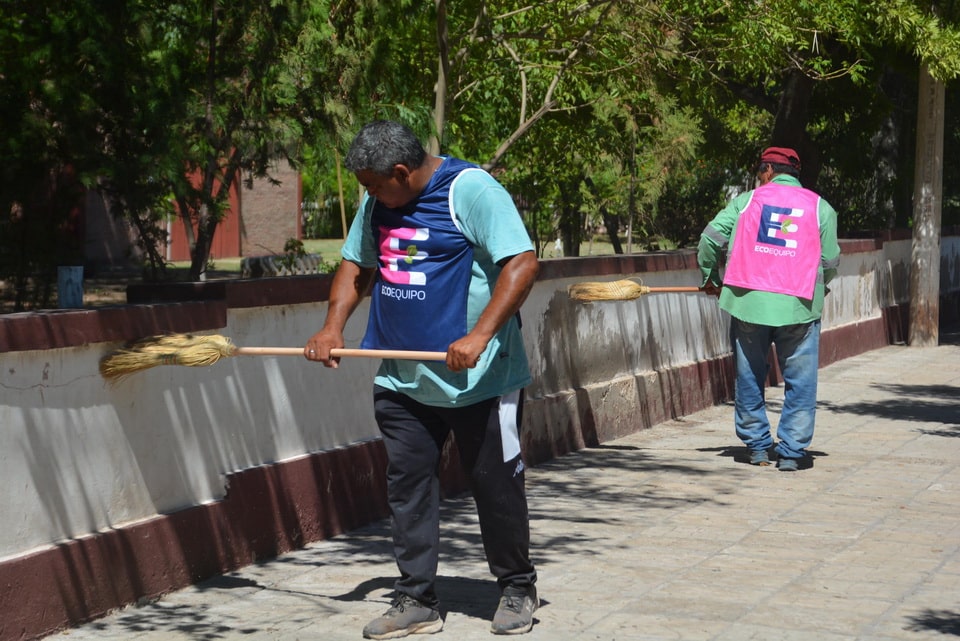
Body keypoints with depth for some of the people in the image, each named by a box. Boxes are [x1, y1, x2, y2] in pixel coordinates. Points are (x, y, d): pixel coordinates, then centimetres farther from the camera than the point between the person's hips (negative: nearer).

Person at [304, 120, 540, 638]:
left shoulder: (472, 190, -13)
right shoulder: (377, 202, 10)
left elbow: (522, 263, -20)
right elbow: (356, 266, 18)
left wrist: (479, 336, -29)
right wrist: (333, 326, 1)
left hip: (477, 380, -6)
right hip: (401, 380, 7)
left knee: (495, 486, 5)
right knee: (406, 488, 6)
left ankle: (517, 590, 23)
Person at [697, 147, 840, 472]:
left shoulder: (747, 200, 7)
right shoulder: (820, 207, 8)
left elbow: (711, 238, 2)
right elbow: (831, 261, 5)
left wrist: (710, 277, 18)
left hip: (749, 300, 1)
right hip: (799, 306, -1)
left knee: (749, 378, 13)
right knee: (799, 382, 7)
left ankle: (757, 446, 20)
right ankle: (791, 452, 5)